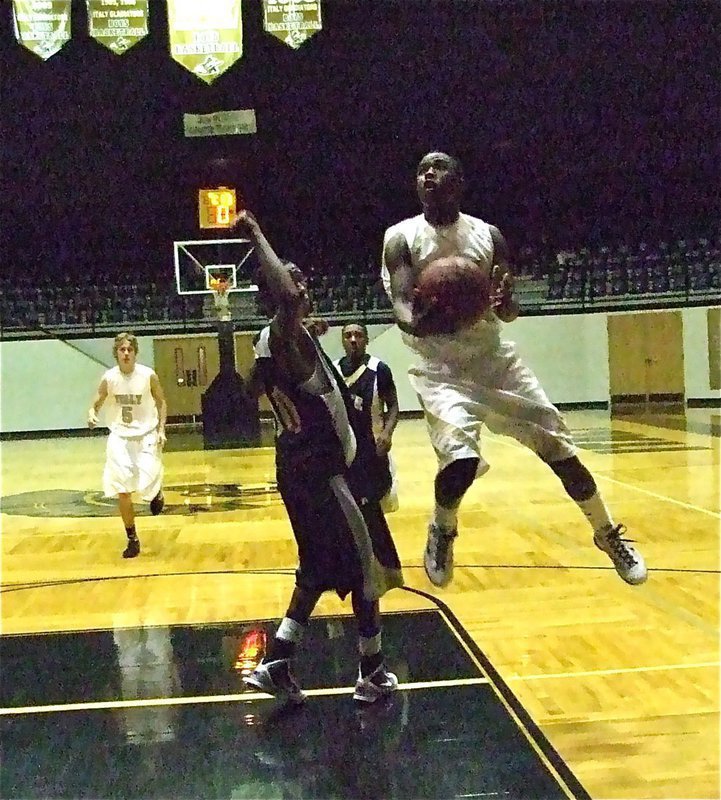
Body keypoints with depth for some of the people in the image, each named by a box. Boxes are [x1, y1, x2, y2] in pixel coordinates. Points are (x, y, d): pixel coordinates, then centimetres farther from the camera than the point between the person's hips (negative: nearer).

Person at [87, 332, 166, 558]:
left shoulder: (148, 376, -10)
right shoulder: (109, 378, -7)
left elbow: (161, 402, 4)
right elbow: (96, 404, 3)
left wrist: (161, 430, -5)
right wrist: (91, 414, -20)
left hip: (146, 436, -1)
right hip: (120, 437, 1)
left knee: (147, 486, -14)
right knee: (122, 492, -3)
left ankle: (157, 492, 25)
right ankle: (132, 539, 12)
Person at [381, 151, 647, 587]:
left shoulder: (488, 234, 0)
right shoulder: (401, 237, -6)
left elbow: (510, 312, 1)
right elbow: (402, 307, -17)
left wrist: (505, 300, -24)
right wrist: (419, 321, -41)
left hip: (494, 356, 3)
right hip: (441, 365, -3)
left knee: (558, 446, 1)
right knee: (461, 458, -25)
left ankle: (609, 534, 21)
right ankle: (442, 531, 7)